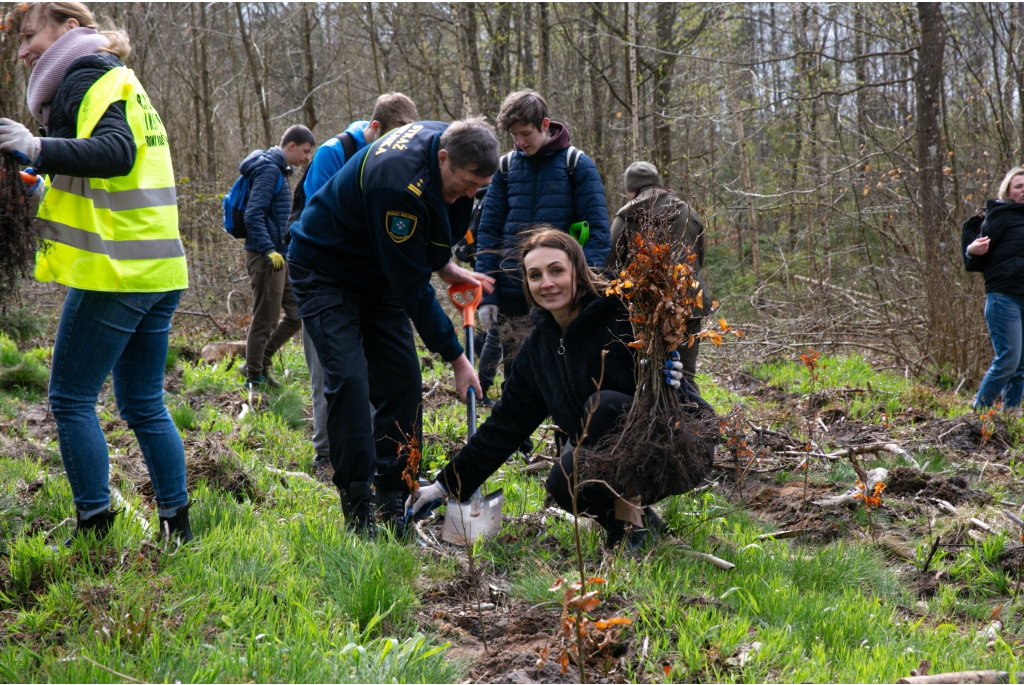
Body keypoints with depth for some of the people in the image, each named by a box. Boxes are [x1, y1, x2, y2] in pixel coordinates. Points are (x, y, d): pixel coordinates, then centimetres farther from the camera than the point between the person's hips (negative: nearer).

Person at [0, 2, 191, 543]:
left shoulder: (87, 78, -7)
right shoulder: (120, 82, 23)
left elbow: (115, 152, -25)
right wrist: (48, 184, 20)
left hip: (114, 274, -10)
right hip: (157, 272, 10)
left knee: (71, 399, -1)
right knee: (143, 404, 13)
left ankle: (95, 526, 1)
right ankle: (176, 524, 15)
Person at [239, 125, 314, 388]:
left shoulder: (278, 170, 17)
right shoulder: (269, 170, -13)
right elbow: (253, 215, -21)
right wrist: (269, 250, -27)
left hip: (278, 257, 10)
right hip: (265, 257, -10)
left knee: (296, 313, 11)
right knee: (265, 321, -2)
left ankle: (260, 363, 19)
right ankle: (254, 378, 8)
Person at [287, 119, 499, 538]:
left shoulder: (448, 143, -12)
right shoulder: (397, 184, -37)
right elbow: (413, 287, -31)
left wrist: (444, 267, -3)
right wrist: (456, 358, -26)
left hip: (380, 274, 8)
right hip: (325, 271, -8)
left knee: (403, 381, 0)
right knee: (349, 381, -19)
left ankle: (393, 501, 7)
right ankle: (358, 510, -13)